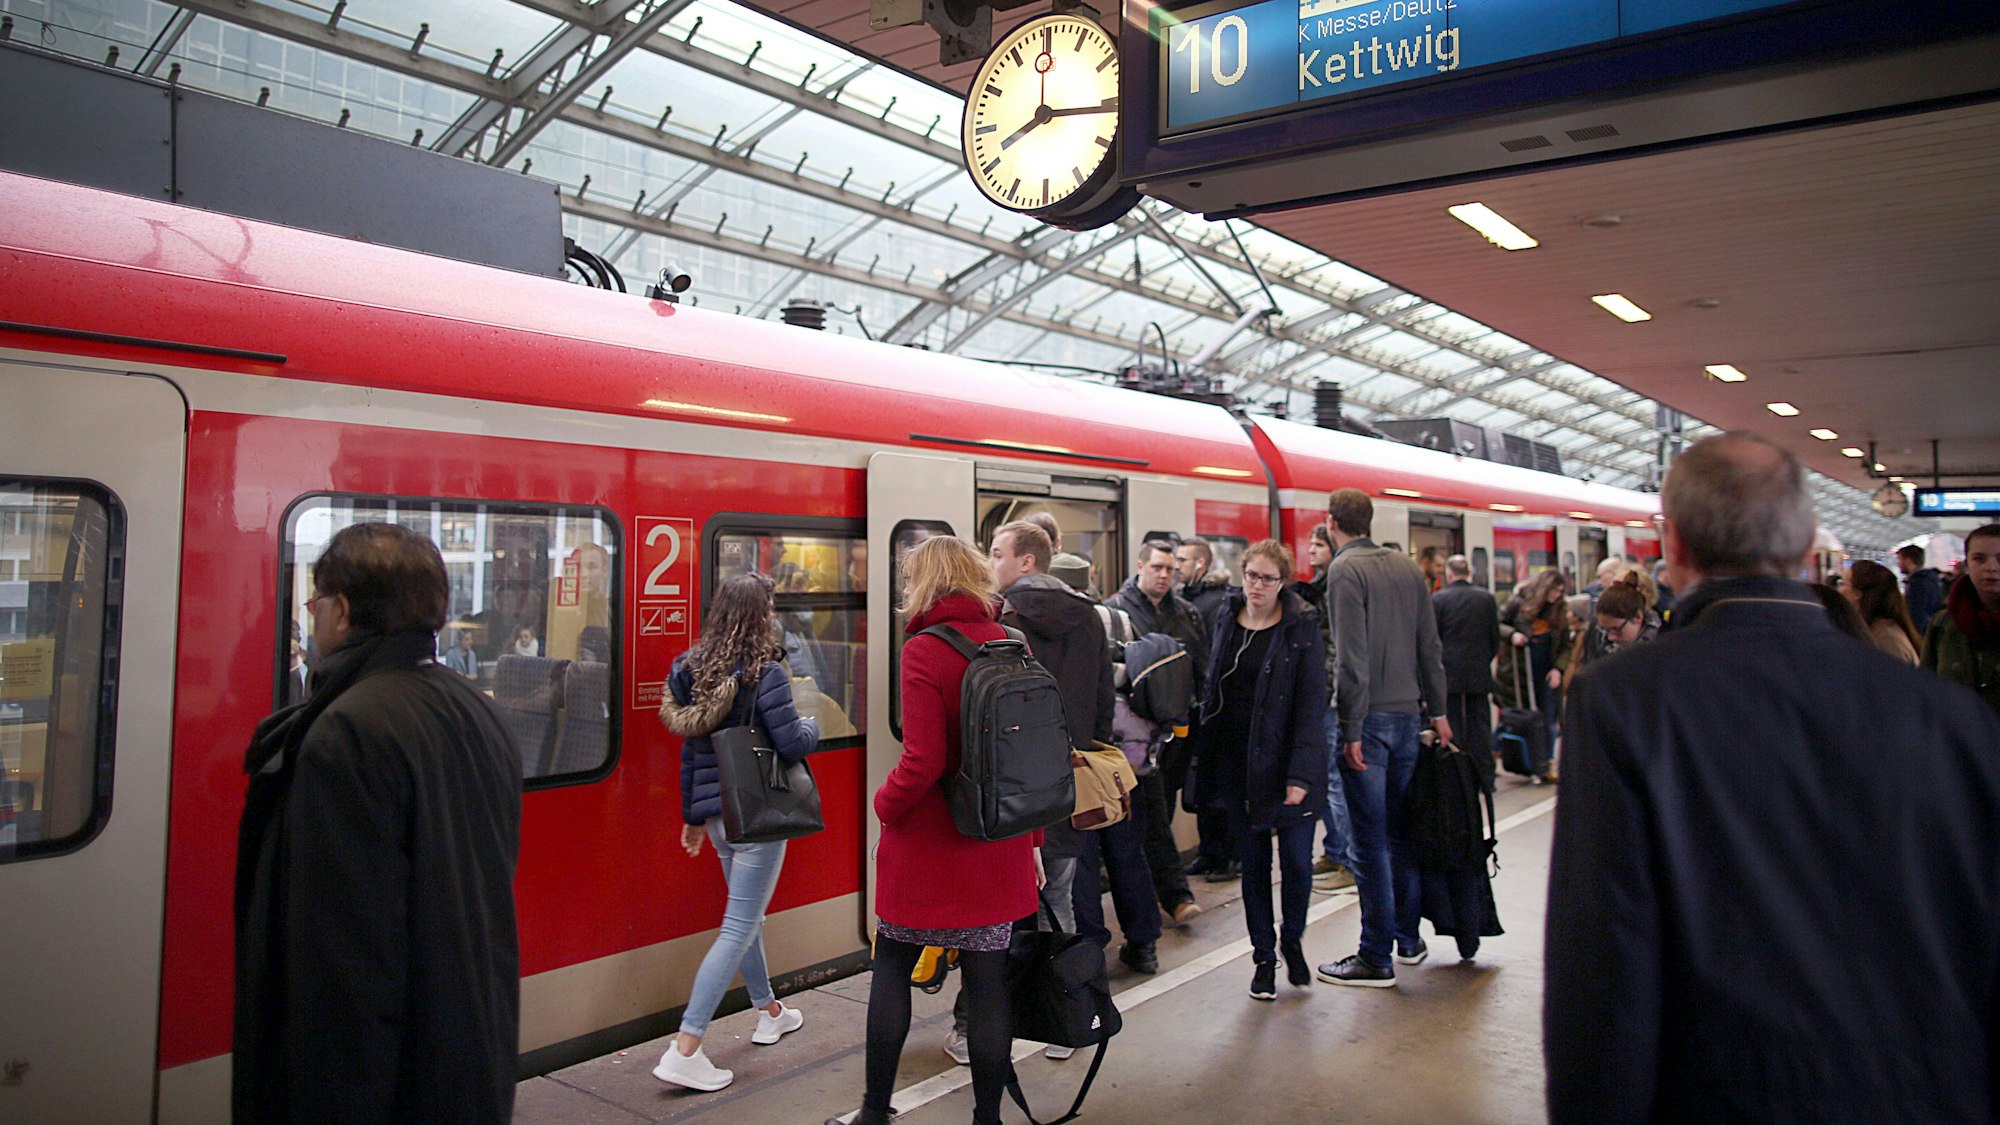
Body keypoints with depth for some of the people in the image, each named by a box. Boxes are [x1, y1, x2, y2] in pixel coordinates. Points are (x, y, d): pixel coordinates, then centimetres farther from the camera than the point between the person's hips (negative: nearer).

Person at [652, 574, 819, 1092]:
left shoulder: (696, 671, 5)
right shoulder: (765, 673, -17)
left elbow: (690, 749, 10)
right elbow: (792, 744, -18)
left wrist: (692, 815, 18)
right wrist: (812, 726, 5)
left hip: (716, 814, 8)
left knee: (747, 915, 23)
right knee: (738, 929, -2)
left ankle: (769, 1012, 41)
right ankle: (684, 1051, -4)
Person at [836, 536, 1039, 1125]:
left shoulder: (924, 651, -15)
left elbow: (922, 762, -21)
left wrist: (885, 804, -2)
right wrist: (1032, 840, 14)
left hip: (926, 844, -4)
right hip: (998, 848, 4)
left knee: (892, 970, 14)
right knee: (987, 981, 11)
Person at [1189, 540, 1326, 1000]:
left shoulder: (1302, 627, -6)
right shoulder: (1226, 621, 7)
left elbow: (1312, 703, -10)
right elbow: (1211, 689, 12)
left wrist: (1301, 773, -17)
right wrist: (1204, 758, 5)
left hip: (1286, 760, -3)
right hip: (1237, 761, 3)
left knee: (1296, 859, 1)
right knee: (1254, 861, 10)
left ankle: (1292, 941, 28)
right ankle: (1263, 957, 23)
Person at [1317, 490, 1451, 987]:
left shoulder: (1345, 570, -11)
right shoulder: (1407, 566, 9)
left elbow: (1352, 658, -18)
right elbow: (1430, 646, 10)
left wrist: (1352, 731, -16)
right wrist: (1437, 710, 15)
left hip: (1369, 719, -7)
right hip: (1408, 715, 7)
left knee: (1370, 840, -2)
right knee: (1403, 830, 17)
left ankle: (1376, 958, 4)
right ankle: (1408, 937, 28)